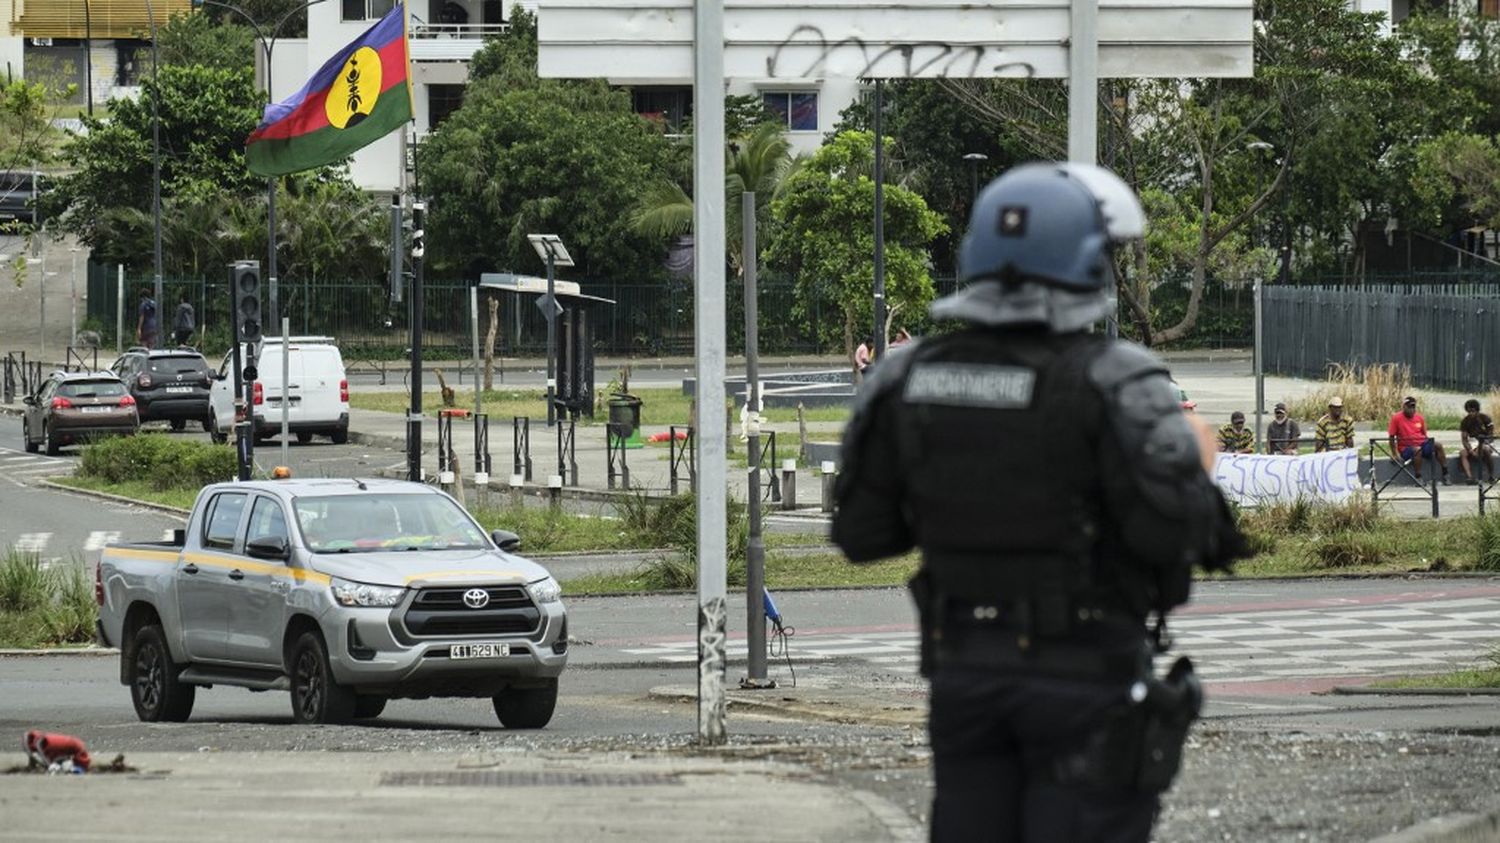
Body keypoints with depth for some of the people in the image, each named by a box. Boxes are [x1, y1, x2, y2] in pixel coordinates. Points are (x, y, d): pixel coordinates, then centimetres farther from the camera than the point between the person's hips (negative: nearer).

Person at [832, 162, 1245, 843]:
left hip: (963, 663, 5)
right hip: (1085, 673, -5)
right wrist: (1197, 468, 1)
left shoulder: (907, 378, -1)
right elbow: (1174, 533, -20)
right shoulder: (1113, 384, -15)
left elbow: (861, 534, 4)